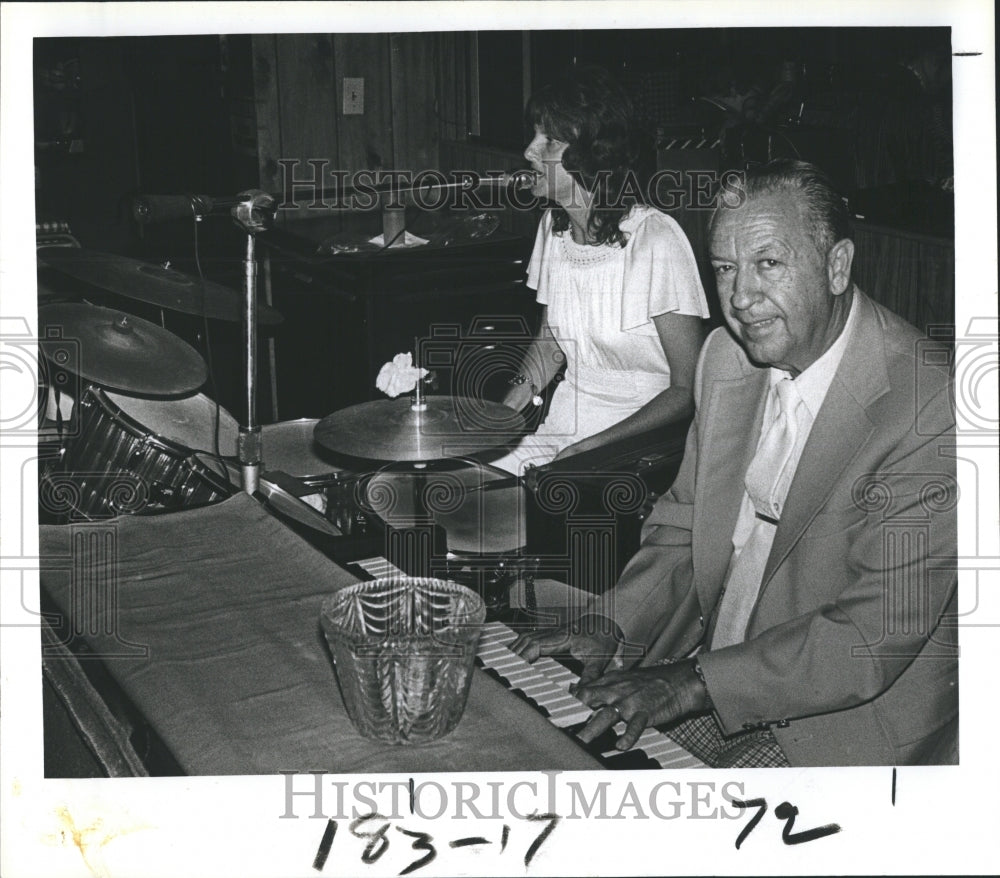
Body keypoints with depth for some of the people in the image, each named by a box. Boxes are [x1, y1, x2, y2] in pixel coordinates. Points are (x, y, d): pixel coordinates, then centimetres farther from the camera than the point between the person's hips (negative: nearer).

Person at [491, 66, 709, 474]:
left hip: (636, 437, -6)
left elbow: (688, 389, -14)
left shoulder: (656, 239, -17)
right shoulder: (554, 226, 4)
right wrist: (521, 389, -2)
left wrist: (593, 448, -20)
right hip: (560, 423, 6)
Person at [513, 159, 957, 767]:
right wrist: (611, 625, -5)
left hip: (852, 715, -6)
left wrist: (696, 683, -25)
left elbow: (876, 636, -24)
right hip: (712, 660, 7)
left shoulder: (929, 410, -23)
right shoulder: (727, 355, 1)